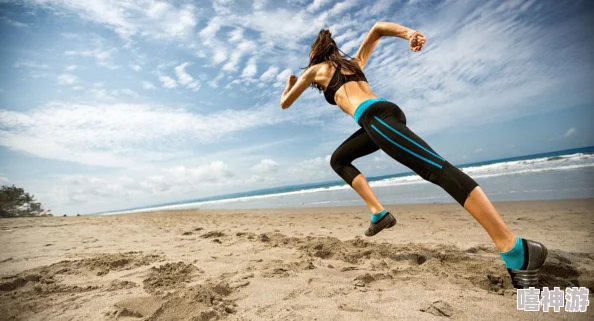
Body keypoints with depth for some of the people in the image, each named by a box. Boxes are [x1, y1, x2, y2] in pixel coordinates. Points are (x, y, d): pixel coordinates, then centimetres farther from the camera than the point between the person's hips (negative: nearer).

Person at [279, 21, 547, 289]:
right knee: (338, 160, 20)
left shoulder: (315, 70, 20)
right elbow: (378, 28, 29)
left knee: (436, 168, -20)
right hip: (384, 113, 8)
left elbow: (285, 103, 29)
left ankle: (516, 249, -22)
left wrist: (290, 83, 51)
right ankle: (378, 212, 8)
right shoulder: (353, 62, 36)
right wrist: (409, 33, 11)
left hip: (375, 117, -8)